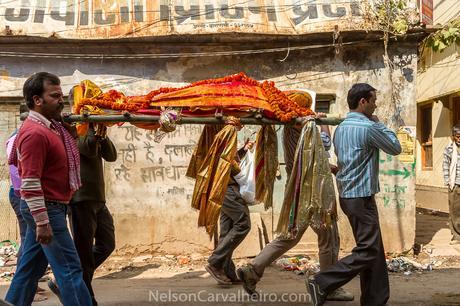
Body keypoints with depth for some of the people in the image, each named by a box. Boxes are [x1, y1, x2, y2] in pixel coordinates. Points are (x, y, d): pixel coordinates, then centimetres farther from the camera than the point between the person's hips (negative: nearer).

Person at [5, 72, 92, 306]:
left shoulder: (51, 127, 11)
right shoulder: (35, 133, -18)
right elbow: (30, 183, -23)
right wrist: (42, 222, -24)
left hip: (47, 208, 10)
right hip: (45, 209, -10)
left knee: (30, 268, 15)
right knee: (70, 270, -6)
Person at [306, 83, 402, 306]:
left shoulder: (340, 128, 12)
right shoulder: (368, 127, -14)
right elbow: (395, 148, 0)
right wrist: (379, 123, 8)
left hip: (346, 194, 9)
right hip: (361, 196, -9)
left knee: (375, 250, 14)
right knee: (368, 251, -6)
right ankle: (322, 283, -10)